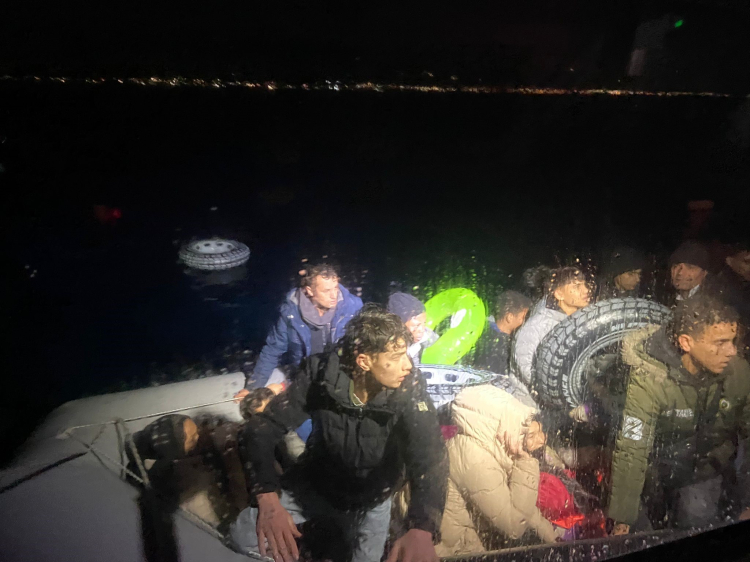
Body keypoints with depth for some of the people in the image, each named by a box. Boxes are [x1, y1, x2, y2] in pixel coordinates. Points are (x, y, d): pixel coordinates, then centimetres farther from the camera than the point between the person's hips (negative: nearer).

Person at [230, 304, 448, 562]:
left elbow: (429, 456, -38)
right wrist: (268, 499, -42)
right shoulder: (320, 373, -26)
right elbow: (261, 429, -25)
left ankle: (329, 539, 25)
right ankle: (319, 533, 13)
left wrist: (422, 530, -57)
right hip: (314, 482, 0)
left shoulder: (409, 387, -28)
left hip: (369, 500, 0)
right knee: (244, 536, -14)